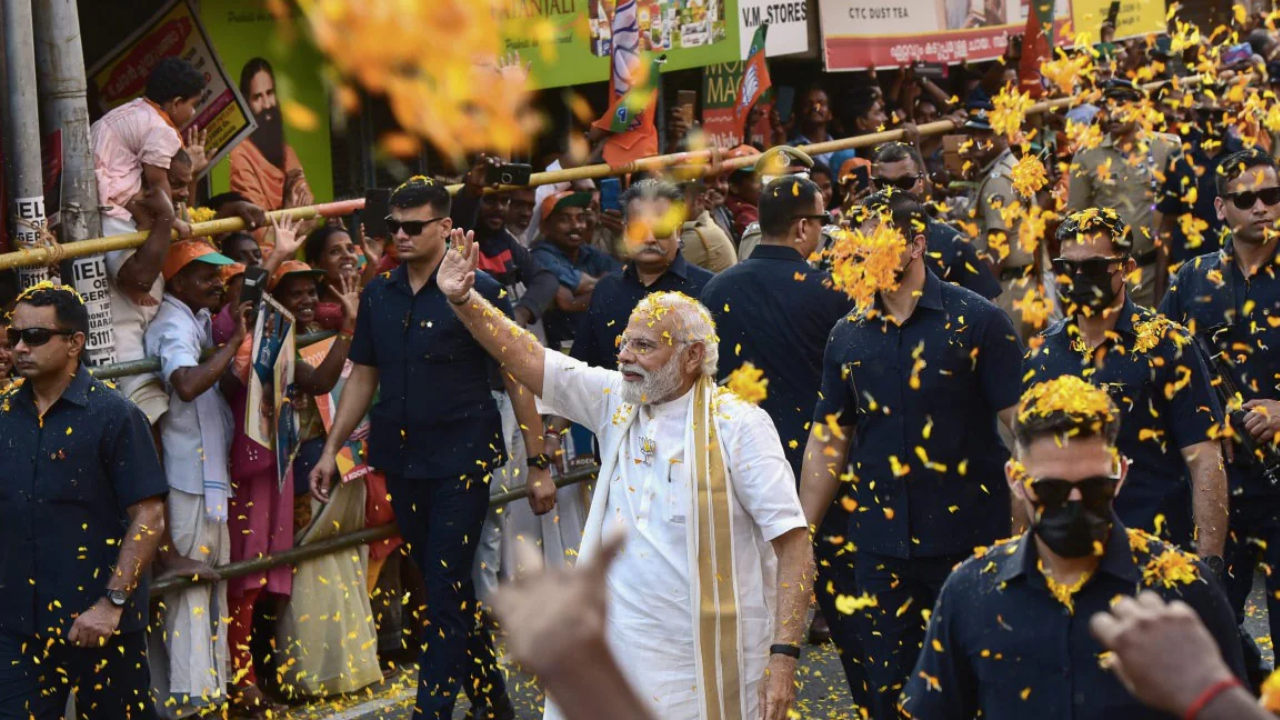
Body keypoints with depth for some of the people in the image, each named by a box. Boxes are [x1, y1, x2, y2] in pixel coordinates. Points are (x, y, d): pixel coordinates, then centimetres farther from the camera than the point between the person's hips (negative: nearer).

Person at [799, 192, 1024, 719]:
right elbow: (829, 439, 12)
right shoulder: (849, 335, 7)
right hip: (880, 544, 4)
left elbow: (1022, 422, -8)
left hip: (968, 538, -4)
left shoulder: (976, 321, -6)